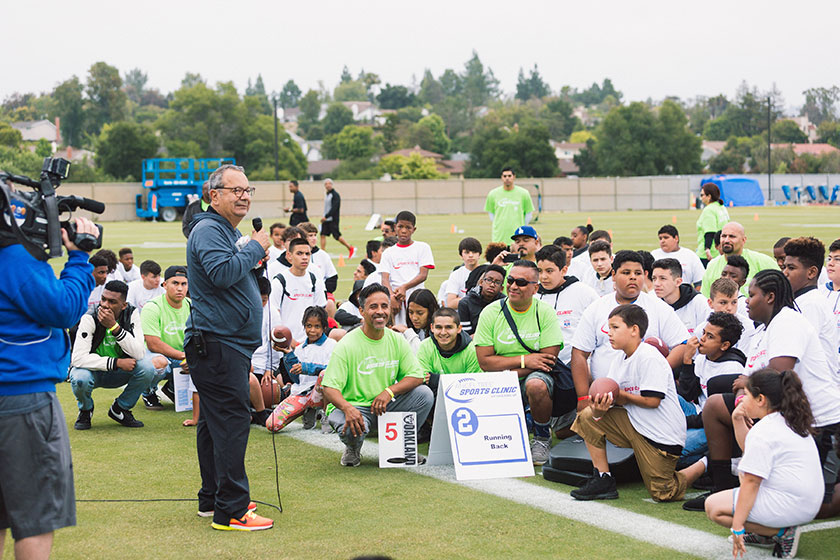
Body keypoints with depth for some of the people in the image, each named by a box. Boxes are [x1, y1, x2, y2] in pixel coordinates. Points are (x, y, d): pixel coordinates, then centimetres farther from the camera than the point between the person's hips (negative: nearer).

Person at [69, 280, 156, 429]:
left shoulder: (131, 314, -13)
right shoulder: (90, 318, -21)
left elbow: (139, 354, -24)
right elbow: (78, 358, -30)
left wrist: (114, 327, -34)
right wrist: (117, 362, -33)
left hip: (118, 374, 3)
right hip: (93, 369, -2)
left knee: (147, 367, -25)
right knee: (80, 379, -36)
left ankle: (120, 409, 1)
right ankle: (85, 410, 2)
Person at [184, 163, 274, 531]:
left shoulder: (229, 232, 21)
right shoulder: (208, 230, -12)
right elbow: (221, 272, -28)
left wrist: (254, 262, 12)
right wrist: (256, 248, -17)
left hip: (229, 342, 11)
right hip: (217, 344, -11)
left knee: (214, 423, 15)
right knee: (231, 422, -12)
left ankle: (213, 499, 23)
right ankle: (230, 511, -11)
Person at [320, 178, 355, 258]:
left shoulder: (335, 195, -12)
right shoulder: (327, 194, 15)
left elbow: (334, 208, -21)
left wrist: (326, 216, -26)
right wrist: (324, 217, 15)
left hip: (333, 219, -8)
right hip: (326, 219, 8)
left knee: (336, 236, -6)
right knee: (323, 235, -1)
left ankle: (351, 249, 8)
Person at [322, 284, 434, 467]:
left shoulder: (397, 340, 1)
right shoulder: (346, 345, -14)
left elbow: (416, 376, -2)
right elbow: (329, 389, -18)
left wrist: (390, 391, -21)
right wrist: (348, 408, -40)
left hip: (385, 404, 4)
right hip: (352, 404, -4)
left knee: (425, 394, -16)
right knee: (351, 428, -37)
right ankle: (353, 448, 4)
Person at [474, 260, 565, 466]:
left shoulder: (545, 312, -5)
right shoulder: (490, 313, -1)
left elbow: (549, 360, -11)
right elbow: (485, 361, -5)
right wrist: (524, 360, -15)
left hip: (535, 375, -2)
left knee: (536, 385, -37)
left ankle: (542, 438, -7)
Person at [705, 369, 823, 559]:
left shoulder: (763, 432, -17)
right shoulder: (788, 421, 13)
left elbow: (751, 482, -20)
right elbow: (748, 448, 27)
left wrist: (737, 526, -18)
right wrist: (738, 421, 12)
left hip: (790, 507, -10)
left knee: (713, 507, -5)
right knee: (744, 465, 27)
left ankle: (781, 533, -8)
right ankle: (766, 532, 15)